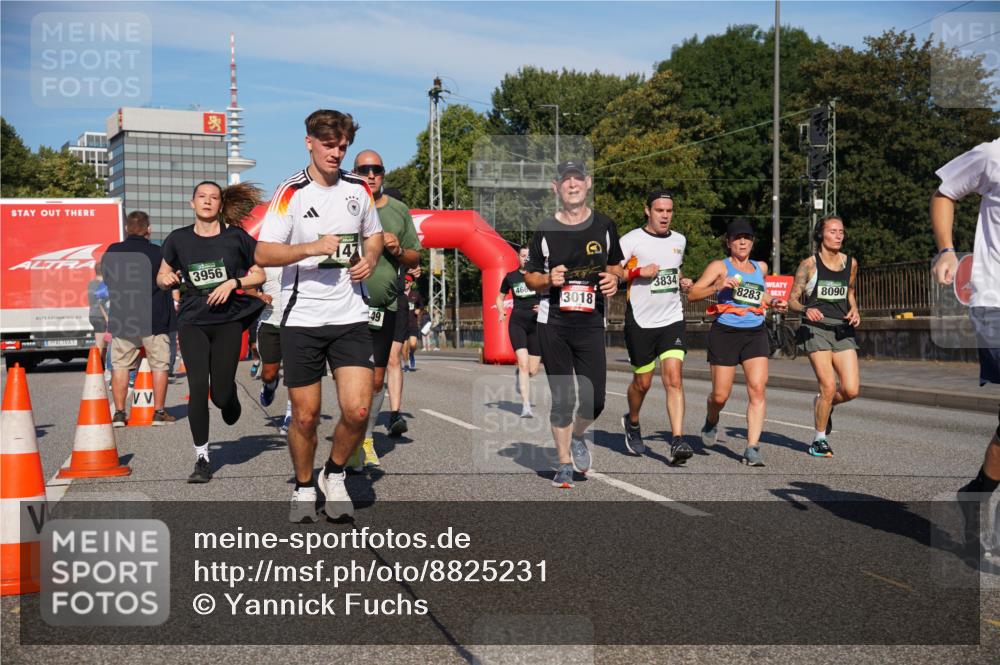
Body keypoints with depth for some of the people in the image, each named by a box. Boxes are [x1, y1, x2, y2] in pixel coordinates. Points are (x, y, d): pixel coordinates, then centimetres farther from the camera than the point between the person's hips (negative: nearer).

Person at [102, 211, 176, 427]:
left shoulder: (112, 252, 3)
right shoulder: (157, 253, -7)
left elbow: (106, 280, 15)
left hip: (121, 319, 3)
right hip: (154, 319, -3)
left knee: (120, 366, 10)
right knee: (159, 366, 6)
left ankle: (119, 413, 8)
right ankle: (159, 412, 6)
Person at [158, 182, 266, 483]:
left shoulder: (236, 237, 0)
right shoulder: (178, 239, 5)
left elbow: (260, 275, 5)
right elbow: (162, 276, 16)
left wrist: (233, 282, -12)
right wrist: (167, 280, -7)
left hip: (228, 320, -1)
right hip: (192, 321, 1)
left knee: (221, 394, -3)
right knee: (198, 387, -13)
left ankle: (230, 395, 37)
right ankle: (202, 458, -2)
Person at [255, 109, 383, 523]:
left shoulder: (358, 188, 8)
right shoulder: (290, 193, -5)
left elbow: (374, 235, 24)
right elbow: (263, 254, -11)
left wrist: (369, 260, 2)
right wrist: (313, 247, -24)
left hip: (351, 317, 3)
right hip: (302, 318, -2)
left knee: (357, 410, -9)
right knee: (305, 415, 4)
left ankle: (334, 475, 18)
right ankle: (303, 489, 27)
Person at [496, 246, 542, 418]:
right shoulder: (510, 277, 5)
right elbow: (500, 297, 17)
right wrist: (501, 312, -2)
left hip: (536, 324, 1)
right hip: (517, 323, -1)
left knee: (533, 371, 2)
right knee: (523, 363, -18)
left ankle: (518, 372, 41)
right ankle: (526, 406, -14)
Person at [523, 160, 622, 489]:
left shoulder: (604, 226, 5)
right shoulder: (545, 230, 1)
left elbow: (616, 265, 17)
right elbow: (529, 277, 7)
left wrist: (614, 279, -6)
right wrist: (549, 280, -14)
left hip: (591, 324, 1)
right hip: (553, 325, -1)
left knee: (595, 399, -3)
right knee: (562, 398, 1)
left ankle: (577, 436, 29)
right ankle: (564, 463, 16)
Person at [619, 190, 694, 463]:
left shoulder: (679, 240, 11)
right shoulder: (631, 240, -6)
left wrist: (683, 282, 9)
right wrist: (639, 272, -20)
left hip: (672, 320, 3)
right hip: (640, 321, -3)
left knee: (673, 377, -12)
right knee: (642, 382, 9)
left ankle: (677, 441, -15)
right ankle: (632, 423, 38)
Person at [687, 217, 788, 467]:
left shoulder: (760, 267, 16)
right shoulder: (720, 266, 1)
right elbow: (692, 294, -7)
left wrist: (772, 303, 17)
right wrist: (718, 286, -21)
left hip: (755, 333, 3)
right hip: (725, 333, -3)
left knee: (758, 388, -13)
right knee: (720, 395, 1)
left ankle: (752, 447, -11)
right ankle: (711, 421, 36)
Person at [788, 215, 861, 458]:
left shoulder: (851, 263, 10)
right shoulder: (809, 264, -2)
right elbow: (792, 300, -1)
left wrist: (855, 311, 6)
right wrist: (806, 310, -22)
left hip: (843, 330, 4)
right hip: (816, 329, -4)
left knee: (851, 390, -7)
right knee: (829, 387, -12)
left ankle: (822, 405, 28)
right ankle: (819, 440, 8)